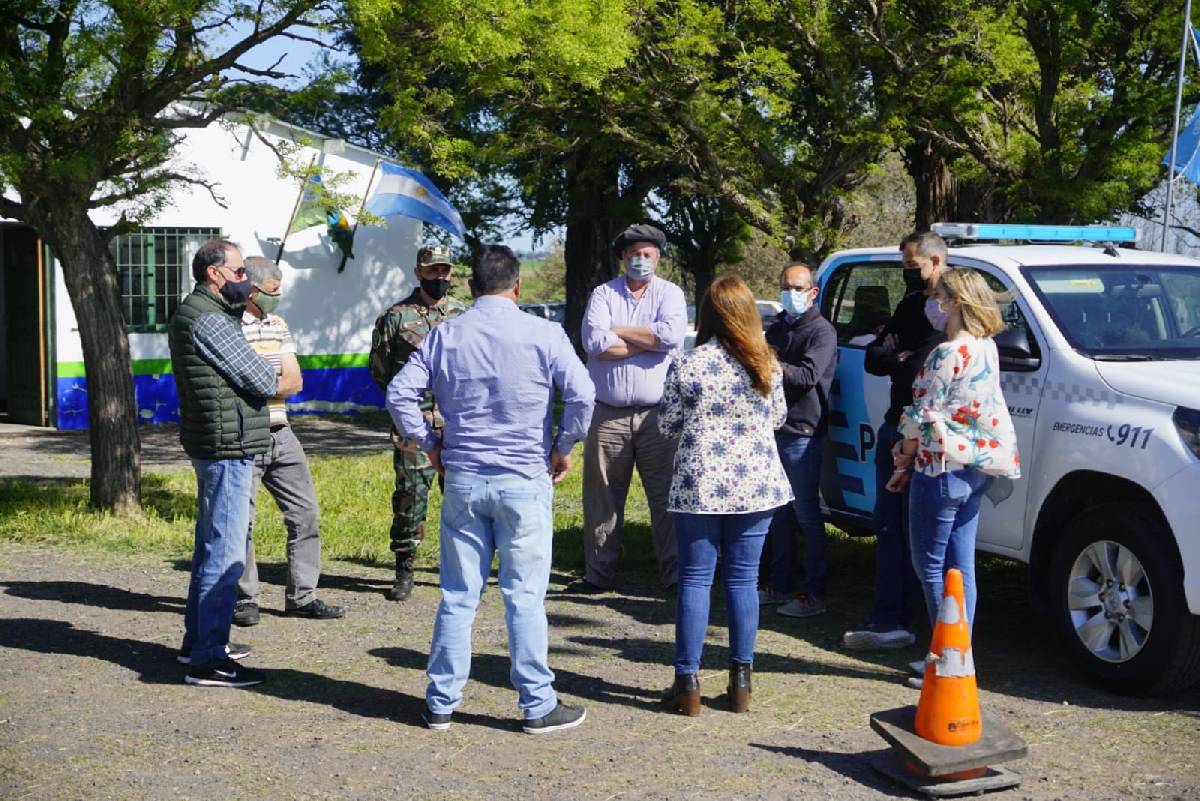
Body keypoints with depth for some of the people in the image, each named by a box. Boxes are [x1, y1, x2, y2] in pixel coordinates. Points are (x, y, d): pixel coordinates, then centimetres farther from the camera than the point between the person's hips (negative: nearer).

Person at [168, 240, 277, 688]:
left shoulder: (195, 313, 17)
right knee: (226, 554, -7)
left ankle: (198, 639, 31)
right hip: (228, 447, -11)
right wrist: (271, 376, 4)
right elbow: (262, 382, -16)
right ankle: (208, 659, -3)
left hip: (214, 448, 11)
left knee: (211, 546, 19)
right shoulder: (208, 320, -17)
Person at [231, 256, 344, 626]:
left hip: (280, 434, 7)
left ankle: (301, 596, 16)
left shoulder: (278, 325, 14)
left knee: (304, 512, 7)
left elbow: (294, 382, 5)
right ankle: (244, 599, 15)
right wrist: (275, 385, -9)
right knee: (240, 520, 1)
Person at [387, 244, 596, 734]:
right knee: (525, 597, 3)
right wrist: (564, 447, 2)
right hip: (525, 480, -3)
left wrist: (430, 444, 11)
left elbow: (399, 393, 2)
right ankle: (538, 706, 11)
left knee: (457, 595, 10)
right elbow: (582, 394, -12)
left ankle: (441, 703, 17)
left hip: (462, 479, 3)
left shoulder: (444, 336, 4)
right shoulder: (543, 335, -5)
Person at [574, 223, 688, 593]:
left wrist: (618, 331, -7)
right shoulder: (603, 294, 6)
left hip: (656, 415, -1)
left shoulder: (670, 293, 6)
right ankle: (598, 573, 16)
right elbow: (594, 342, -11)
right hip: (608, 415, 1)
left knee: (665, 497, 2)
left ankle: (673, 573, 11)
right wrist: (649, 341, -9)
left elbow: (673, 334, -15)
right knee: (601, 498, 6)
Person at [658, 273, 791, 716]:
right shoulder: (767, 365, 0)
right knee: (743, 579, 9)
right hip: (756, 484, 3)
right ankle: (740, 682, 13)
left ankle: (687, 683, 6)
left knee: (695, 579, 4)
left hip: (700, 485, -2)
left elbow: (668, 424, 1)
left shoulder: (687, 366, -8)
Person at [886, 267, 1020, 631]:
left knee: (929, 565, 1)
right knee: (962, 567, 13)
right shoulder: (986, 348, 9)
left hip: (942, 468, -9)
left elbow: (923, 416, -16)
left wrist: (904, 460, 0)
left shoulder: (948, 353, -18)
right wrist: (909, 449, 8)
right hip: (976, 468, 9)